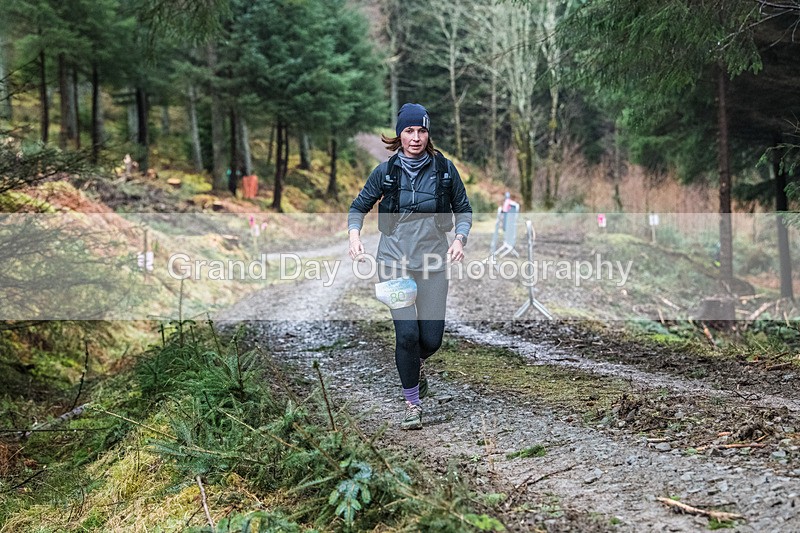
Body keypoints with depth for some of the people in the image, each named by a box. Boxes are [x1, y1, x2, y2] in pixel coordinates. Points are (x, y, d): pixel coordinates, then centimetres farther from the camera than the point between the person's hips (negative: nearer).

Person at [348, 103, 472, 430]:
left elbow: (463, 210, 11)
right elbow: (358, 207, 11)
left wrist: (460, 238, -8)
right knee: (407, 333, -11)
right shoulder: (386, 171, 0)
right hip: (394, 262, -1)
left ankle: (415, 365, 38)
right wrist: (354, 236, -7)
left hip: (433, 264, 1)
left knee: (431, 339, 0)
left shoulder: (444, 169, 1)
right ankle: (412, 403, 9)